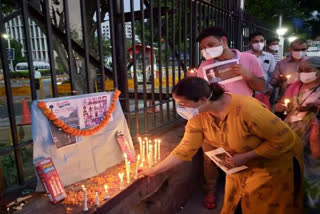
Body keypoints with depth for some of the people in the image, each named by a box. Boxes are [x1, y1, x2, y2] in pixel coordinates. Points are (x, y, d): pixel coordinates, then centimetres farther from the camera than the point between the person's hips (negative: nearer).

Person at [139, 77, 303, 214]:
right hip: (242, 165, 5)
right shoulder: (198, 116, -19)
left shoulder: (246, 109, -37)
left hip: (276, 162, -4)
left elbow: (284, 139, -28)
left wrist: (246, 156, -29)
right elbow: (185, 149, -13)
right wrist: (154, 170, -12)